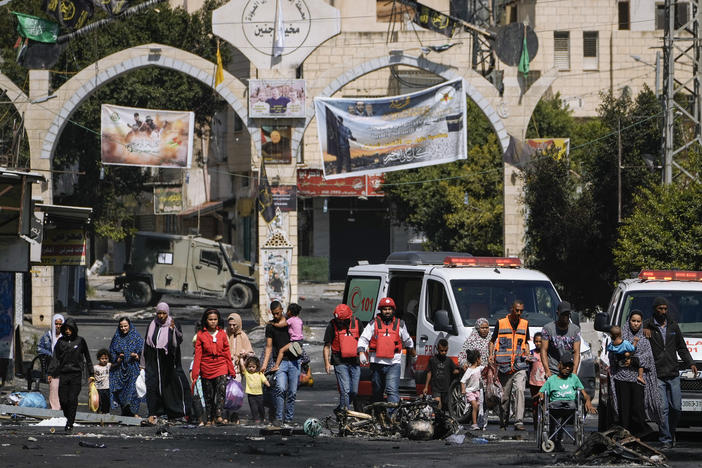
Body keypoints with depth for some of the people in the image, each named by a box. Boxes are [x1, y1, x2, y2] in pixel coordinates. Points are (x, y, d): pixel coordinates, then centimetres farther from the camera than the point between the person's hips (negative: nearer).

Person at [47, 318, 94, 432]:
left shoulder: (80, 341, 3)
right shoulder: (61, 341, 7)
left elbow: (87, 358, 8)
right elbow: (55, 358, 7)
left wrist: (91, 373, 5)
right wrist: (50, 373, -1)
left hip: (76, 374, -2)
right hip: (63, 374, 2)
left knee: (73, 400, -8)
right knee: (63, 400, -1)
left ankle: (70, 423, -2)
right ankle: (68, 418, 23)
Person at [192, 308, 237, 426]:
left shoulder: (222, 334, 7)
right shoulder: (201, 334, 2)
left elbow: (227, 353, 11)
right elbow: (198, 354, 2)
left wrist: (231, 370, 11)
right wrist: (195, 372, -2)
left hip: (221, 366, 0)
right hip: (206, 367, 0)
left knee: (221, 390, -18)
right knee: (208, 395, 3)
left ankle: (219, 416, -25)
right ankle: (210, 419, 11)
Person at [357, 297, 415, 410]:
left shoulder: (400, 324, 9)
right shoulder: (373, 324, 5)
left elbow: (408, 341, 24)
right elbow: (363, 339, 0)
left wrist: (412, 354, 38)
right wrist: (361, 353, -17)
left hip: (394, 363, -1)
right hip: (376, 362, 1)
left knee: (393, 390, -17)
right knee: (377, 391, 13)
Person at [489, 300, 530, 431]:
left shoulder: (524, 324, 13)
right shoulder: (501, 323, 7)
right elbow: (492, 341, 15)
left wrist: (527, 353, 5)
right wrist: (491, 355, -1)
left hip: (519, 366, 1)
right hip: (503, 366, -1)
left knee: (520, 390, -18)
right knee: (504, 396, 4)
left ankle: (519, 422, -24)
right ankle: (503, 423, 18)